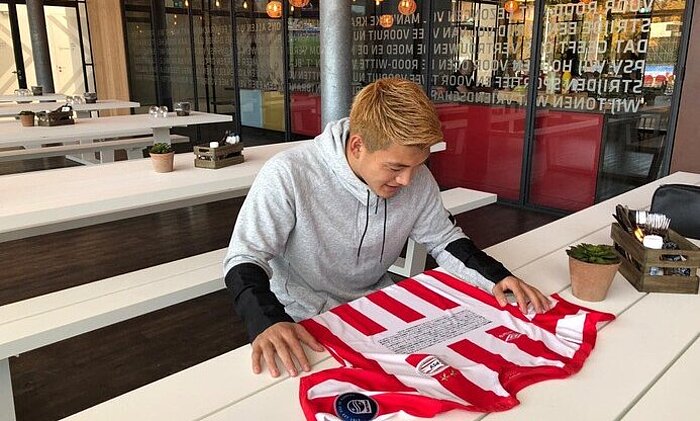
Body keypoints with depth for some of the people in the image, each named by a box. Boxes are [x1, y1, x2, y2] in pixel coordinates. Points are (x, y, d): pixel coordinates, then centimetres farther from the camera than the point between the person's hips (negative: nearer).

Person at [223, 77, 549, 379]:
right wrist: (267, 322, -39)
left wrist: (496, 276, -13)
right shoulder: (287, 176, -25)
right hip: (304, 324, -4)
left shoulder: (417, 179, -10)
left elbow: (443, 240, 5)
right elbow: (244, 258, -20)